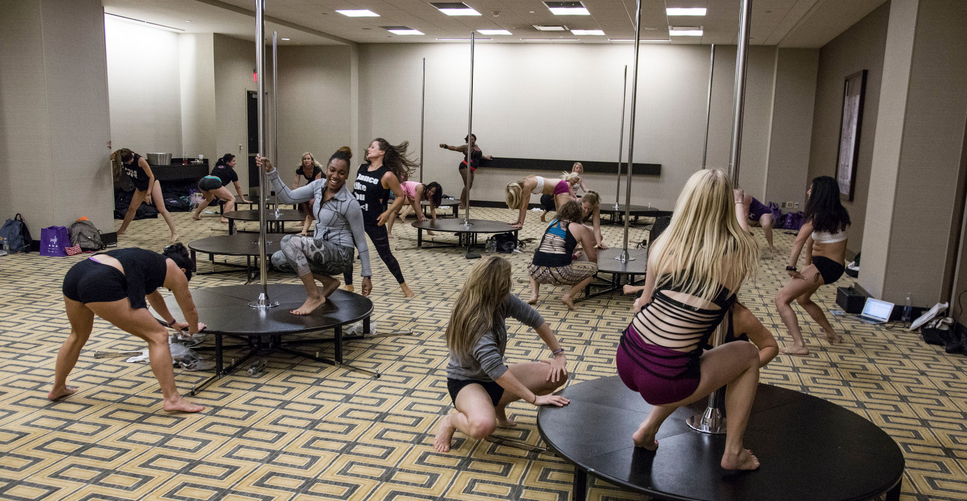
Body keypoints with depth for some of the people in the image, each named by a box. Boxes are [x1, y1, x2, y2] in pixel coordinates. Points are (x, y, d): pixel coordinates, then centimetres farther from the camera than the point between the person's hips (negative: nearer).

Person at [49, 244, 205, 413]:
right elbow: (190, 310, 27)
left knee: (78, 336, 34)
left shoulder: (150, 260, 35)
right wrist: (194, 328, 48)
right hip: (101, 284, -9)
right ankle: (172, 399, -4)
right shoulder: (175, 271, 15)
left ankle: (57, 389, 50)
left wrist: (173, 322, 64)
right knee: (158, 336, -1)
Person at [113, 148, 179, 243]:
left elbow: (151, 176, -21)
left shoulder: (140, 160, -29)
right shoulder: (119, 156, -14)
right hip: (140, 186, 6)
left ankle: (174, 233, -16)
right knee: (132, 208, 14)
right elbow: (110, 158, 8)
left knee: (161, 209, -15)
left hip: (151, 183, -6)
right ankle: (122, 229, 33)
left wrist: (148, 193, -20)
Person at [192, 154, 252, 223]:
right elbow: (238, 187, 27)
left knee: (209, 198, 36)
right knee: (231, 199, 3)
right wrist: (243, 199, 37)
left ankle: (196, 214, 37)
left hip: (202, 181, 7)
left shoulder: (217, 166, 34)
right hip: (213, 183, -7)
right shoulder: (231, 171, 18)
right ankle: (224, 218, -16)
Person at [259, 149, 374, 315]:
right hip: (321, 249, 8)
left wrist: (367, 276, -9)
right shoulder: (319, 186, 0)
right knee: (278, 259, -4)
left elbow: (360, 240, -13)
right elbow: (289, 197, -2)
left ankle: (314, 297, -15)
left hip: (340, 256, -8)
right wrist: (271, 171, -12)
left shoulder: (349, 203, -19)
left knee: (290, 242, -26)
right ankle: (328, 281, 8)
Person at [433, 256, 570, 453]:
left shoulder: (503, 300, -9)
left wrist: (558, 354, 0)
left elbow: (534, 319, 4)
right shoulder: (475, 323, -32)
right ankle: (451, 420, -4)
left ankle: (499, 406, 11)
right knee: (483, 425, -41)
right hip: (466, 382, -8)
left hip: (495, 378, 8)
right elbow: (494, 368, -39)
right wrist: (534, 398, -38)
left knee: (558, 374, -5)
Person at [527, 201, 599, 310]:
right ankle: (568, 295, 0)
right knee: (593, 268, 15)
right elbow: (592, 258, 16)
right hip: (559, 274, -4)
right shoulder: (579, 228, 10)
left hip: (538, 273, 5)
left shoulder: (552, 223, 23)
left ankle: (534, 294, 15)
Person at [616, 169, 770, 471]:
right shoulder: (739, 253, -5)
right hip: (662, 382, -4)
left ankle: (649, 429, 26)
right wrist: (741, 206, 36)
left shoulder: (665, 243, 1)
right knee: (749, 355, 22)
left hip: (626, 361, 4)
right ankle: (733, 453, 29)